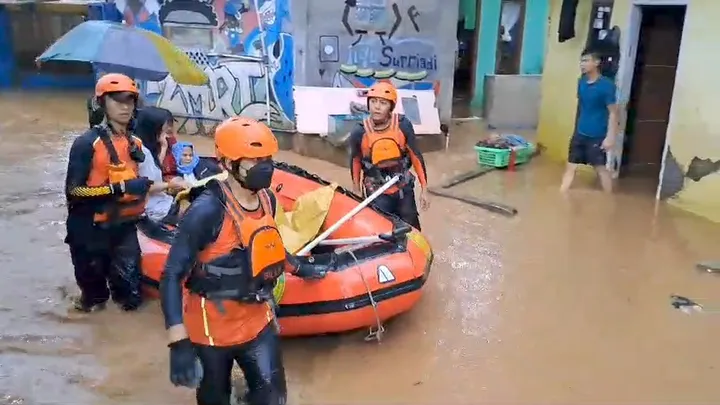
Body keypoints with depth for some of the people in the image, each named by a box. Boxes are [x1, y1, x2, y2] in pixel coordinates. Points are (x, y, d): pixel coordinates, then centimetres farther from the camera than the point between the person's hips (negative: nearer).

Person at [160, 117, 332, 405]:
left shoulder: (267, 200, -2)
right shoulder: (207, 210, -23)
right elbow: (172, 276, -23)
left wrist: (302, 268, 26)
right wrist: (179, 343, -29)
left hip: (257, 320, 6)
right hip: (213, 326, -5)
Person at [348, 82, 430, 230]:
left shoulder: (403, 125, -16)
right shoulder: (359, 133, -16)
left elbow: (416, 156, -4)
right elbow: (355, 161, 2)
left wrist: (424, 189, -1)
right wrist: (357, 191, 12)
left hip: (404, 189, 1)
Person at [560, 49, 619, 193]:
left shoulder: (606, 85, -14)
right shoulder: (581, 82, 5)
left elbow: (613, 112, -14)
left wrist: (610, 137, -19)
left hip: (597, 136, -6)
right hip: (579, 133, 6)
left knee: (600, 168, 3)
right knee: (571, 166, 7)